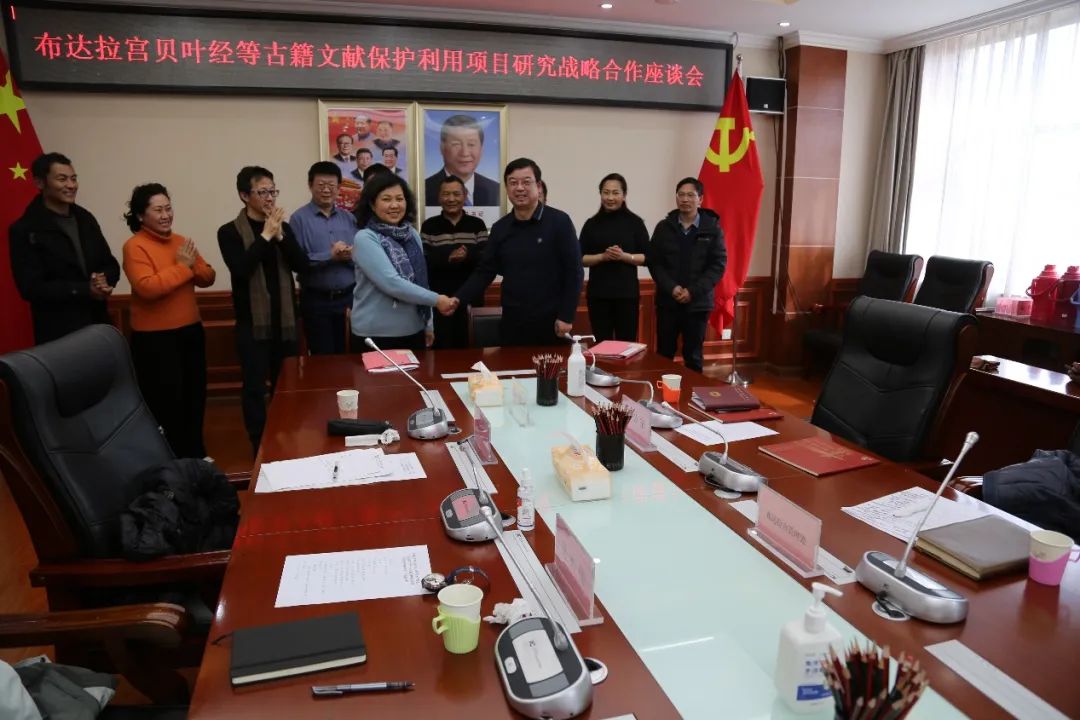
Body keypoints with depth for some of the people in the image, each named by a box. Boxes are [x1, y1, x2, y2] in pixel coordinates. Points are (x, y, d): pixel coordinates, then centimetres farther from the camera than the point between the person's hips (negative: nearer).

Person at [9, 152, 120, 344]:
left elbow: (111, 265, 11)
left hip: (98, 324, 5)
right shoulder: (24, 230, -5)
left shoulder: (85, 219, 10)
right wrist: (85, 290, -18)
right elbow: (31, 287, -12)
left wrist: (104, 281, -11)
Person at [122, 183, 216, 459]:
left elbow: (208, 278, 7)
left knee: (195, 398, 16)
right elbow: (147, 287, -24)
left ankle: (195, 455, 32)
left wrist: (192, 264, -12)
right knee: (165, 404, 1)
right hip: (155, 337, -7)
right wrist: (182, 267, -18)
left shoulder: (180, 241, 9)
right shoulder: (134, 246, -12)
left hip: (191, 331, 7)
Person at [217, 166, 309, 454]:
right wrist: (265, 236, -18)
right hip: (253, 323, -4)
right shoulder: (230, 232, -4)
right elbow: (240, 269, -20)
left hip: (284, 320, 4)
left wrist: (280, 236, -14)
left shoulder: (283, 227, 8)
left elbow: (302, 266, -2)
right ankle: (261, 449, 15)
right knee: (255, 387, 3)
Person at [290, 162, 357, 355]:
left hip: (350, 297, 4)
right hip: (317, 301, -3)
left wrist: (350, 255, -15)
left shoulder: (348, 218, 9)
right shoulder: (299, 218, -4)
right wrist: (330, 256, -18)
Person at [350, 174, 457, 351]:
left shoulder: (412, 235, 7)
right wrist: (436, 300, -18)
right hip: (375, 334, -6)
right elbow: (391, 283, -22)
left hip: (414, 331, 6)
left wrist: (428, 324, 14)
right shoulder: (365, 238, -12)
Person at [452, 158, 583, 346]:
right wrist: (457, 299, -6)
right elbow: (484, 272, 8)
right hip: (512, 323, 4)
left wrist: (566, 316, -11)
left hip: (550, 322, -3)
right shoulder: (500, 228, 7)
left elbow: (574, 271, -7)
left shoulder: (559, 222, -6)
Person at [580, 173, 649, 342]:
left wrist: (624, 256, -14)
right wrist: (602, 256, -12)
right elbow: (581, 258, 4)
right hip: (597, 293, 1)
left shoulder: (635, 222, 3)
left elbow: (647, 257, 2)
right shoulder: (592, 224, 7)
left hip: (627, 293, -1)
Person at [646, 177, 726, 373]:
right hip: (667, 302, 1)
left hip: (698, 303, -1)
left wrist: (693, 291, -15)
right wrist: (671, 288, -15)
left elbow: (718, 265, -5)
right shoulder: (664, 227, 4)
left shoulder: (712, 228, 0)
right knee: (664, 354, 8)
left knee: (693, 356, 9)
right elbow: (653, 262, 0)